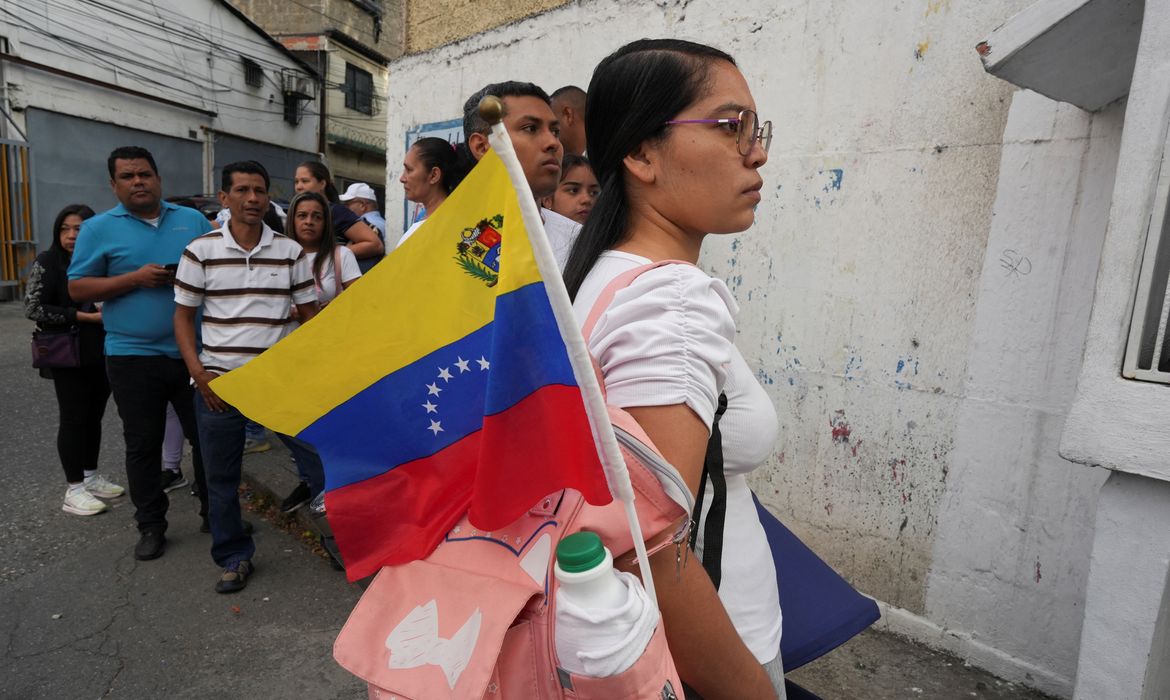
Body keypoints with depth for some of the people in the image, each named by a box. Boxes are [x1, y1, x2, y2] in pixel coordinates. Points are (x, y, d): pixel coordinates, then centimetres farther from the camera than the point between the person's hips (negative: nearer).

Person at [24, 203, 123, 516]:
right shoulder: (46, 263, -5)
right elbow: (33, 308, -10)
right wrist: (85, 317, -16)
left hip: (102, 355, 4)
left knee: (94, 416, 11)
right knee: (73, 419, 0)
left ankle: (91, 477, 24)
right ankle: (74, 490, 8)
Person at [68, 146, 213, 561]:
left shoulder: (192, 220, 7)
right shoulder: (98, 229, 1)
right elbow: (78, 288, -2)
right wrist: (135, 279, -15)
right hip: (132, 355, -1)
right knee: (142, 445, 9)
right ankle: (151, 526, 23)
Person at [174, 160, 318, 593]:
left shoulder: (290, 251, 3)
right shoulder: (201, 251, 0)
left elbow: (309, 314, 6)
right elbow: (183, 316, 5)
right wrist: (198, 373, -7)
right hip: (218, 380, 0)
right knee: (222, 475, 8)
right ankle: (234, 557, 25)